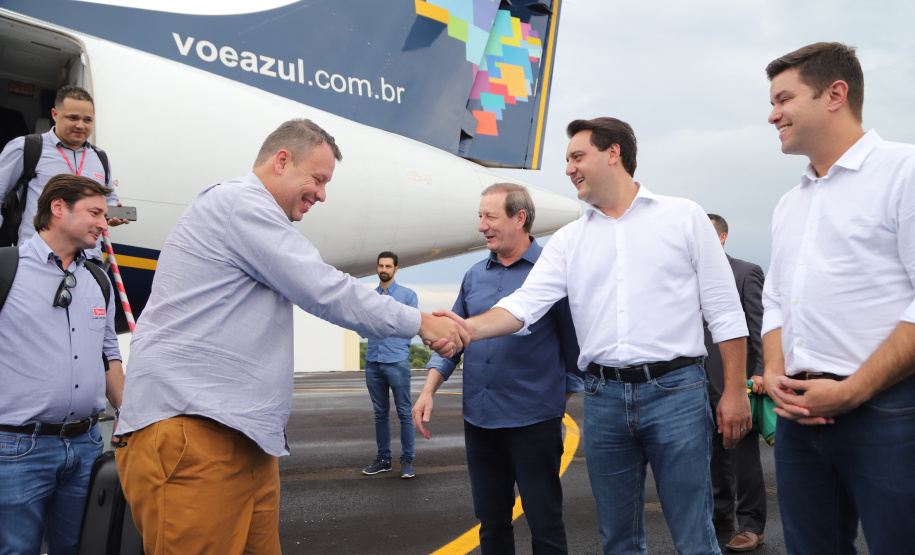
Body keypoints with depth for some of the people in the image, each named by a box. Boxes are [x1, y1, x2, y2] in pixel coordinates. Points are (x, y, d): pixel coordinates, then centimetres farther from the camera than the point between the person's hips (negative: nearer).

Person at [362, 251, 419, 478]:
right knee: (380, 413, 10)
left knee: (405, 413, -2)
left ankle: (407, 460, 6)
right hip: (373, 363, 4)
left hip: (397, 361, -4)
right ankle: (383, 459, 19)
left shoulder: (407, 294, 4)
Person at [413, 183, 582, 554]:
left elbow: (573, 343, -3)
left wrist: (566, 398, -1)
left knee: (544, 522, 5)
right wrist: (428, 392, 4)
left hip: (533, 421, -5)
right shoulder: (475, 276, 10)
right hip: (478, 419, 6)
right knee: (491, 521, 16)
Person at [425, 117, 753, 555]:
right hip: (603, 397, 4)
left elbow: (724, 311, 1)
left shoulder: (684, 217, 3)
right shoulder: (569, 240, 11)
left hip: (675, 390, -3)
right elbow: (526, 302, -1)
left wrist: (735, 390, -4)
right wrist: (472, 328, -18)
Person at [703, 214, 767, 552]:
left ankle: (752, 525, 12)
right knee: (716, 452, 15)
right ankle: (721, 515, 28)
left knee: (744, 454, 1)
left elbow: (760, 325, -9)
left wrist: (761, 371, -17)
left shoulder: (747, 273, -4)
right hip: (705, 381, 6)